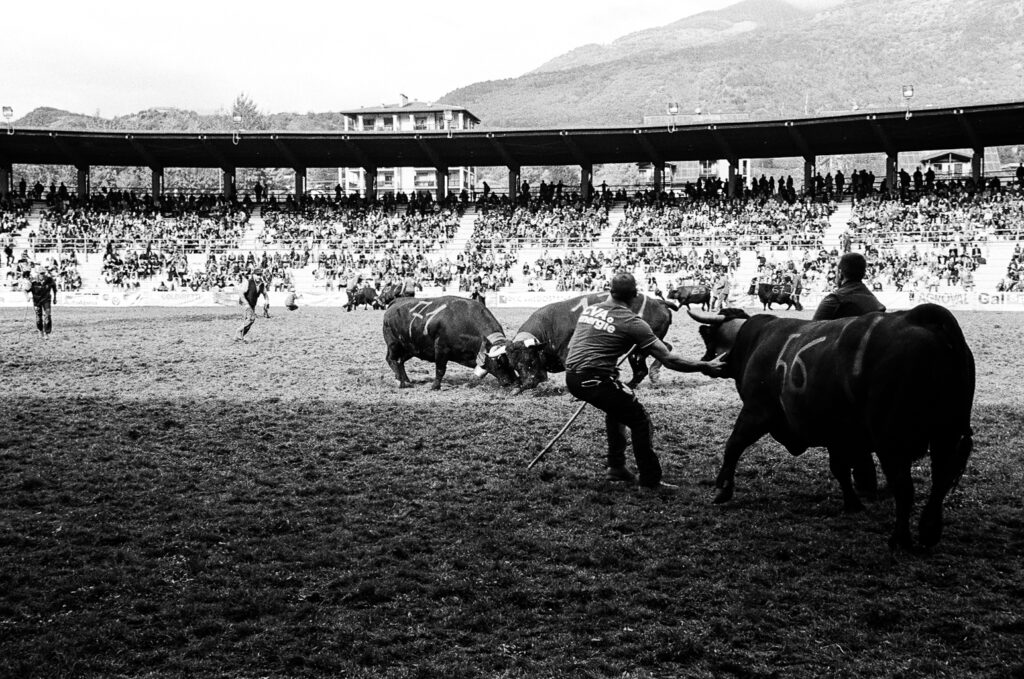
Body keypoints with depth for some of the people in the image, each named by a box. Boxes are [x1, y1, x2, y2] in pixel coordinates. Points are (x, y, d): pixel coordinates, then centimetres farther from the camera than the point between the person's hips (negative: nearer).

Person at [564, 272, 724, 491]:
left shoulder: (589, 309, 12)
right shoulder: (633, 323, -7)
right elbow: (669, 360, -7)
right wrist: (704, 366, 2)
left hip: (571, 378, 8)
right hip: (596, 380, -8)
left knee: (617, 407, 31)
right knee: (640, 421, 7)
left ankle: (616, 468, 33)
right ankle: (650, 480, 12)